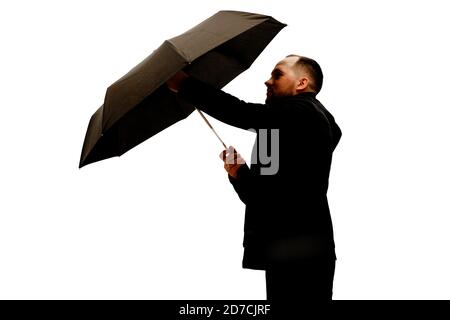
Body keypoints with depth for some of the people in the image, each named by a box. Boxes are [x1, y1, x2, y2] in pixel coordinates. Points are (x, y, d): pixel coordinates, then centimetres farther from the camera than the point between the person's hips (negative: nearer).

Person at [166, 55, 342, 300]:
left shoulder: (303, 111, -3)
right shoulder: (293, 124, 25)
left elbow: (242, 113, -17)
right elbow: (265, 199, 25)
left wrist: (183, 84, -9)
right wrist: (240, 174, 8)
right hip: (292, 254, 10)